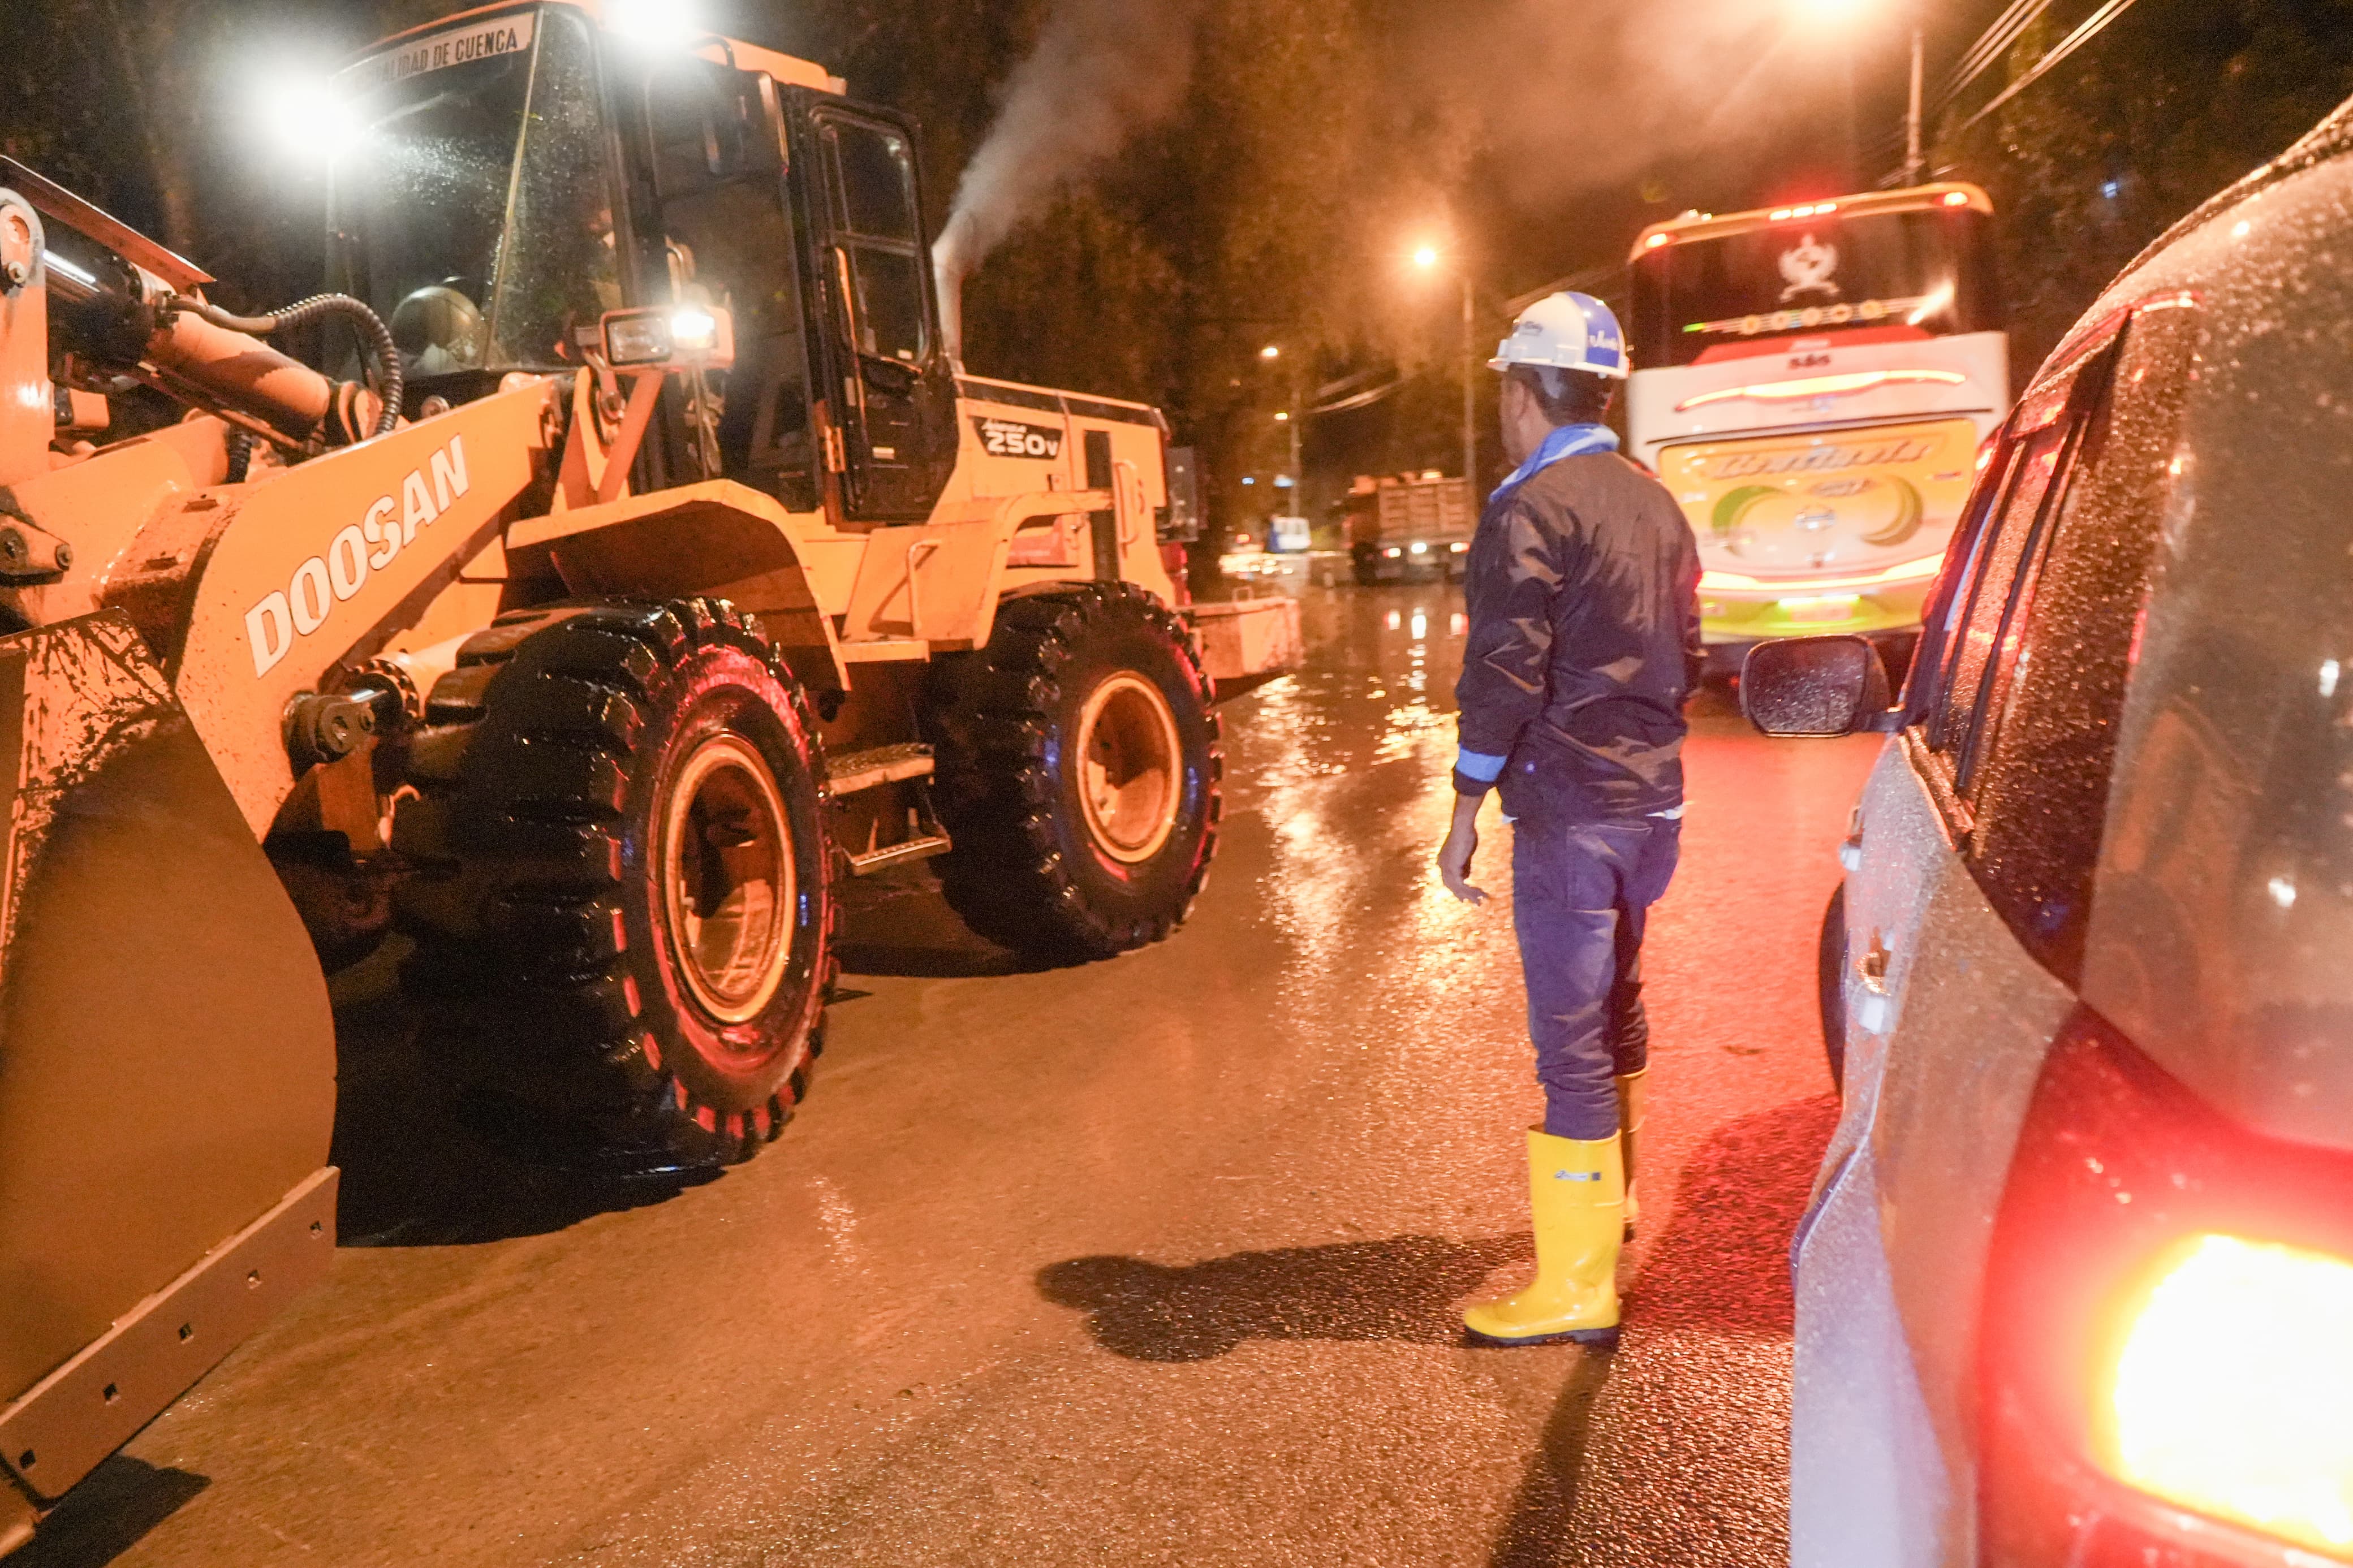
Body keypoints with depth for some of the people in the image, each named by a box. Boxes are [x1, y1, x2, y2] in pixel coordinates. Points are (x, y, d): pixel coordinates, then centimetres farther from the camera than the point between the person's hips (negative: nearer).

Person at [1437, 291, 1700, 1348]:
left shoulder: (1529, 509, -13)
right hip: (1652, 799, 9)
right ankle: (1610, 1202, 42)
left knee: (1570, 1038, -4)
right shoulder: (1655, 505, 13)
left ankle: (1576, 1287, 3)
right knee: (1615, 1004, 23)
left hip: (1569, 807, -9)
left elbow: (1504, 675, -19)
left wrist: (1465, 812, -14)